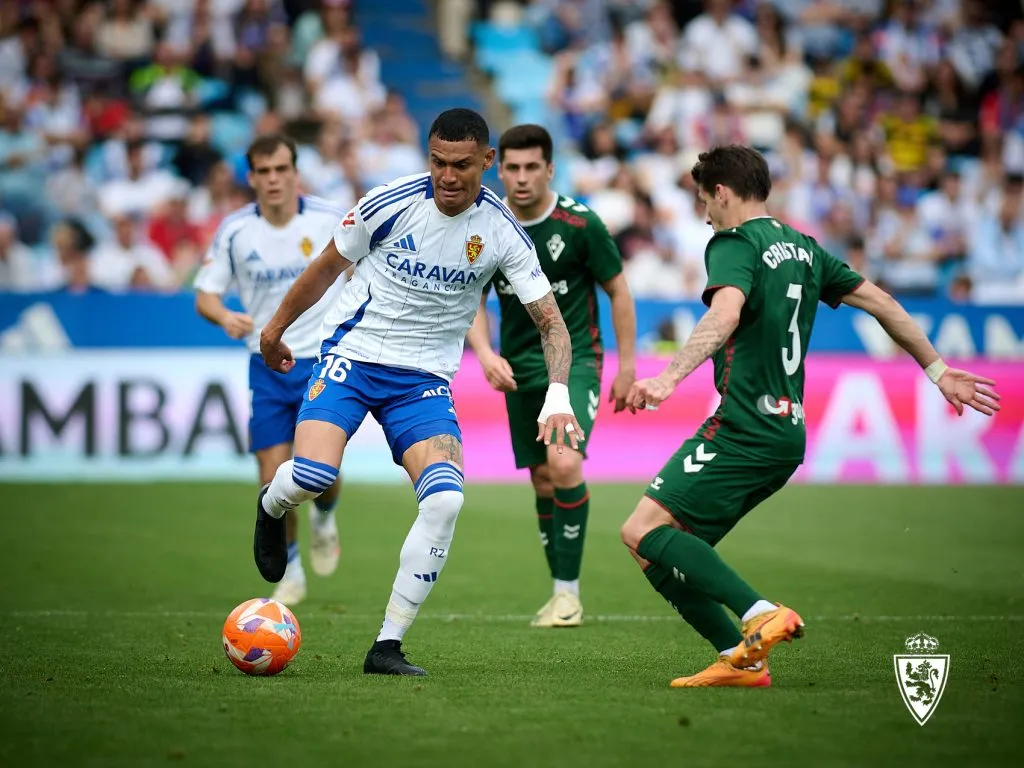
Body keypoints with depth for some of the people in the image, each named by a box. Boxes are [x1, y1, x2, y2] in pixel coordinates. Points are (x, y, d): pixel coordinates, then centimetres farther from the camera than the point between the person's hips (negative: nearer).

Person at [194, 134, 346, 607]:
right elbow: (205, 294, 1)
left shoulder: (331, 220, -7)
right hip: (267, 367, 1)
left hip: (324, 361, -1)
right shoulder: (234, 230, -5)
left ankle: (324, 518, 26)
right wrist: (224, 316, -21)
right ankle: (290, 572, 19)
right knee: (273, 480, -3)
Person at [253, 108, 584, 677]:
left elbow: (550, 322, -7)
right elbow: (326, 268, 5)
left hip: (425, 379, 2)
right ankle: (270, 507, 16)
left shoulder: (503, 232, -9)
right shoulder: (389, 203, -12)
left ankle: (388, 646, -11)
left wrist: (557, 396, -24)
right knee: (311, 477, -26)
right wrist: (276, 328, 16)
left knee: (445, 499, -22)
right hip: (352, 355, -1)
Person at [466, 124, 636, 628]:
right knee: (542, 480, 7)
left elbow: (618, 291, -2)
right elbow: (472, 299, 3)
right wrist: (484, 352, -15)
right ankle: (562, 592, 20)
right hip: (519, 367, 4)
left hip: (575, 360, -4)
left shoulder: (580, 224, -13)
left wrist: (627, 367, -2)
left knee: (564, 466, -22)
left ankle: (568, 590, -10)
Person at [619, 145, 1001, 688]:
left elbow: (725, 315, -26)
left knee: (644, 531, -15)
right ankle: (741, 660, 1)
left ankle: (761, 614, -26)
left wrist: (668, 378, -38)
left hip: (743, 430, -9)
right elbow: (881, 303, 22)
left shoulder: (734, 243, -6)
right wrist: (939, 371, 30)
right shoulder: (803, 248, 19)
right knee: (662, 555, 9)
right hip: (786, 434, 9)